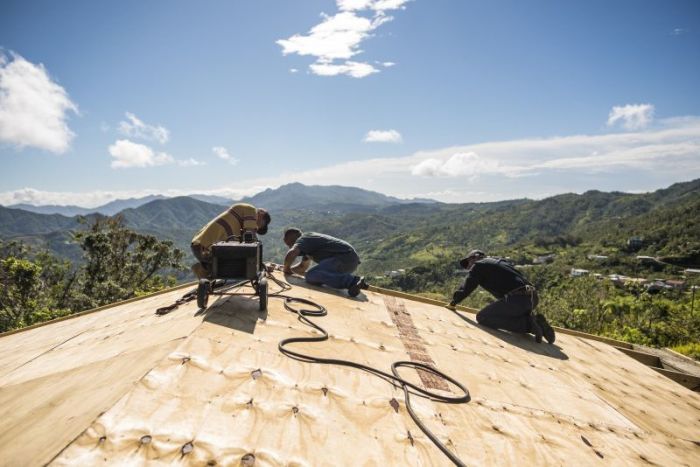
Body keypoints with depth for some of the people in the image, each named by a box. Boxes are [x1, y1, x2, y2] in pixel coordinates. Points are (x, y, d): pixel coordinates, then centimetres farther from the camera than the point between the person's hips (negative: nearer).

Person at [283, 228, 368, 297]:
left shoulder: (302, 240, 1)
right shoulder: (308, 245, 29)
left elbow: (291, 254, -20)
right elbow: (302, 268, 41)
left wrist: (287, 268, -2)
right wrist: (289, 269, 29)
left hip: (344, 257, -10)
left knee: (311, 276, -22)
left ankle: (351, 281, -34)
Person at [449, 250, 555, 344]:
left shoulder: (478, 265, 7)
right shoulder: (500, 261, 30)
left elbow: (466, 288, 3)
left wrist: (454, 301, 19)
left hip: (517, 299, -9)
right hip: (532, 297, 9)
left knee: (482, 317, -4)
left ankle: (528, 323, -12)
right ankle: (535, 321, 5)